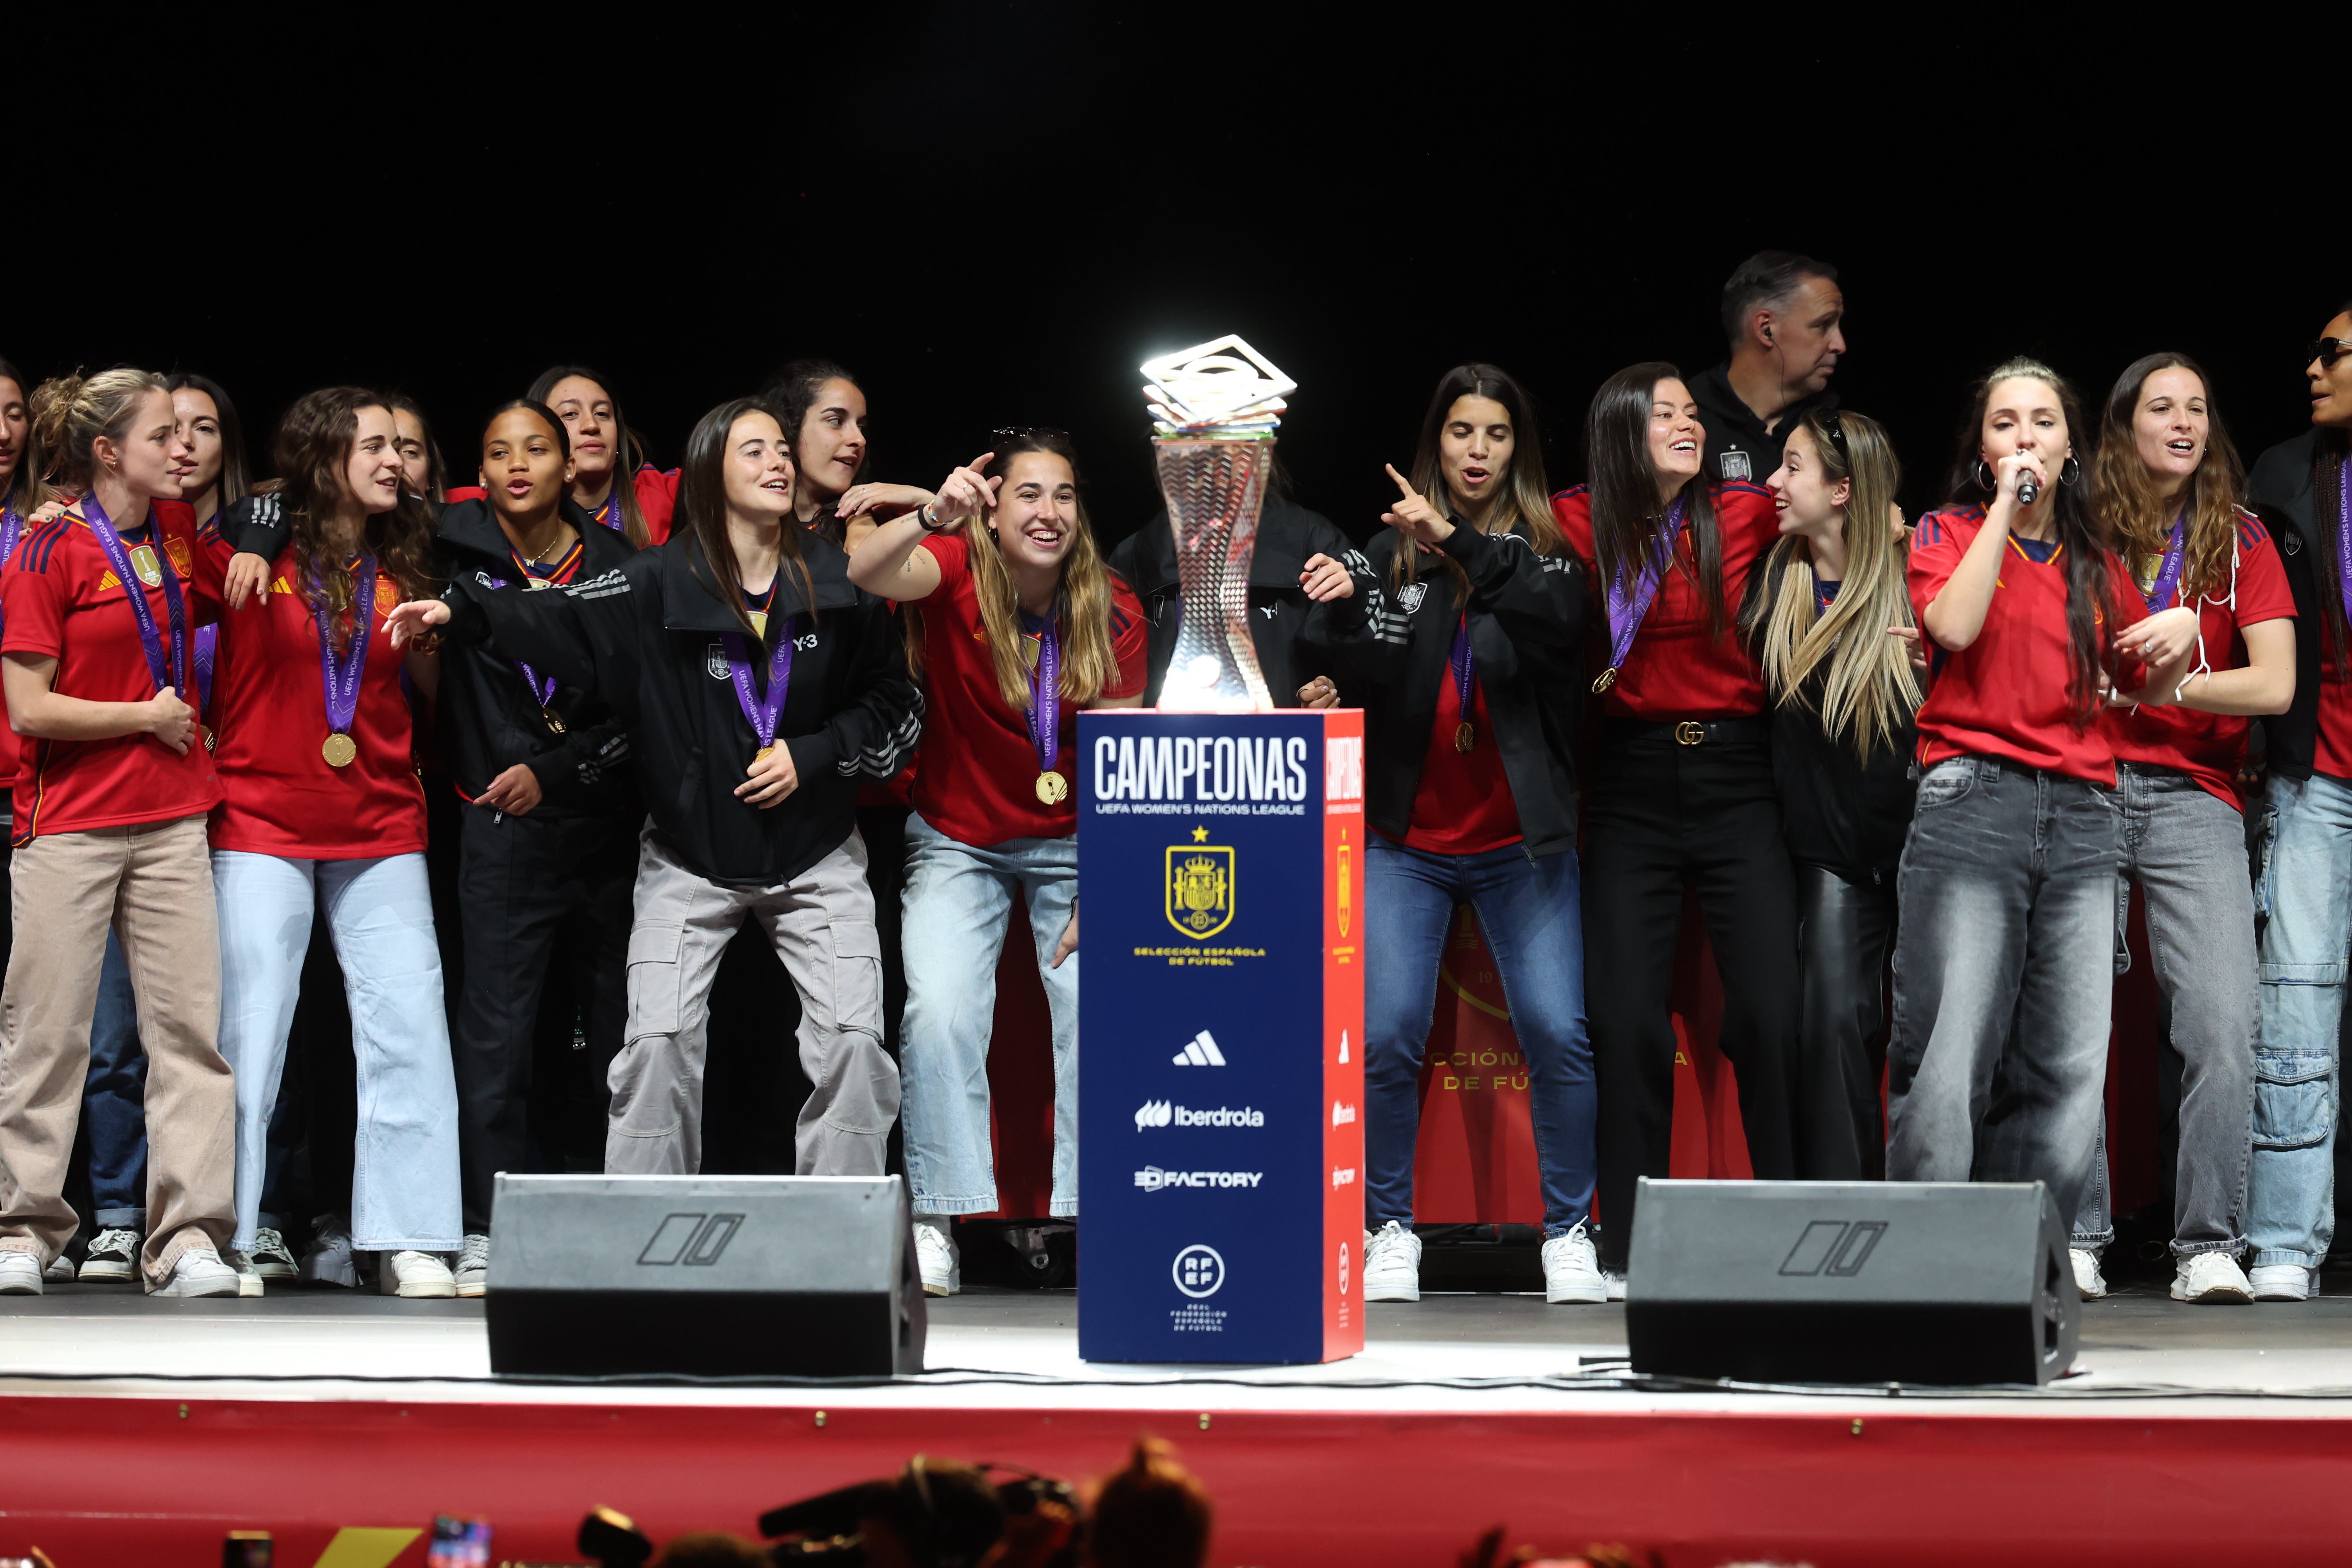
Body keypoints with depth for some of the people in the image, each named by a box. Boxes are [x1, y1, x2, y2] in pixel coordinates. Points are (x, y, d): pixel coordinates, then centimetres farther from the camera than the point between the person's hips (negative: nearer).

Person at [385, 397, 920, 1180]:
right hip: (691, 860, -1)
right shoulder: (663, 582, -9)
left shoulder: (836, 581, -4)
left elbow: (897, 703, 2)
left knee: (854, 1039, -6)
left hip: (815, 854, 1)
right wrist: (463, 610, -37)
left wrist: (812, 754, -12)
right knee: (658, 1040, -8)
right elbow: (562, 621, -21)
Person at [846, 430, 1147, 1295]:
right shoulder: (958, 574, -14)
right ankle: (937, 1217, -10)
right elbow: (868, 573, -36)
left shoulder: (1112, 612, -11)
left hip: (1073, 843, 1)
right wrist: (931, 518, -56)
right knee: (940, 1012, -18)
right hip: (959, 841, -1)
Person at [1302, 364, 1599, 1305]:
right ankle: (1390, 1232, 6)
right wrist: (1341, 616, -21)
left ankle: (1568, 1235, 4)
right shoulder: (1393, 549, 6)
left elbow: (1561, 620, -18)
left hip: (1521, 844, 0)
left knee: (1558, 1034, -8)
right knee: (1386, 1035, -8)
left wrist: (1461, 546, -26)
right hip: (1407, 839, 1)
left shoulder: (1542, 550, 5)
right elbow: (1369, 685, -1)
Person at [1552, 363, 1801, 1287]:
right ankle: (1628, 1248, 5)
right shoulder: (1580, 527, 1)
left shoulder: (1746, 516, 2)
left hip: (1736, 778, 0)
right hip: (1632, 785, 0)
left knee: (1770, 1009, -5)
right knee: (1626, 1014, -2)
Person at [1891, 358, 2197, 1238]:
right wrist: (2004, 504, -4)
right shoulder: (1948, 535, 11)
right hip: (1973, 797, -4)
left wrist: (2182, 636, 7)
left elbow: (2145, 692, 29)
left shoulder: (2097, 565, 21)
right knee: (1948, 1064, -13)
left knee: (2067, 1075, -2)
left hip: (2081, 818, 4)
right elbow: (1955, 626, -11)